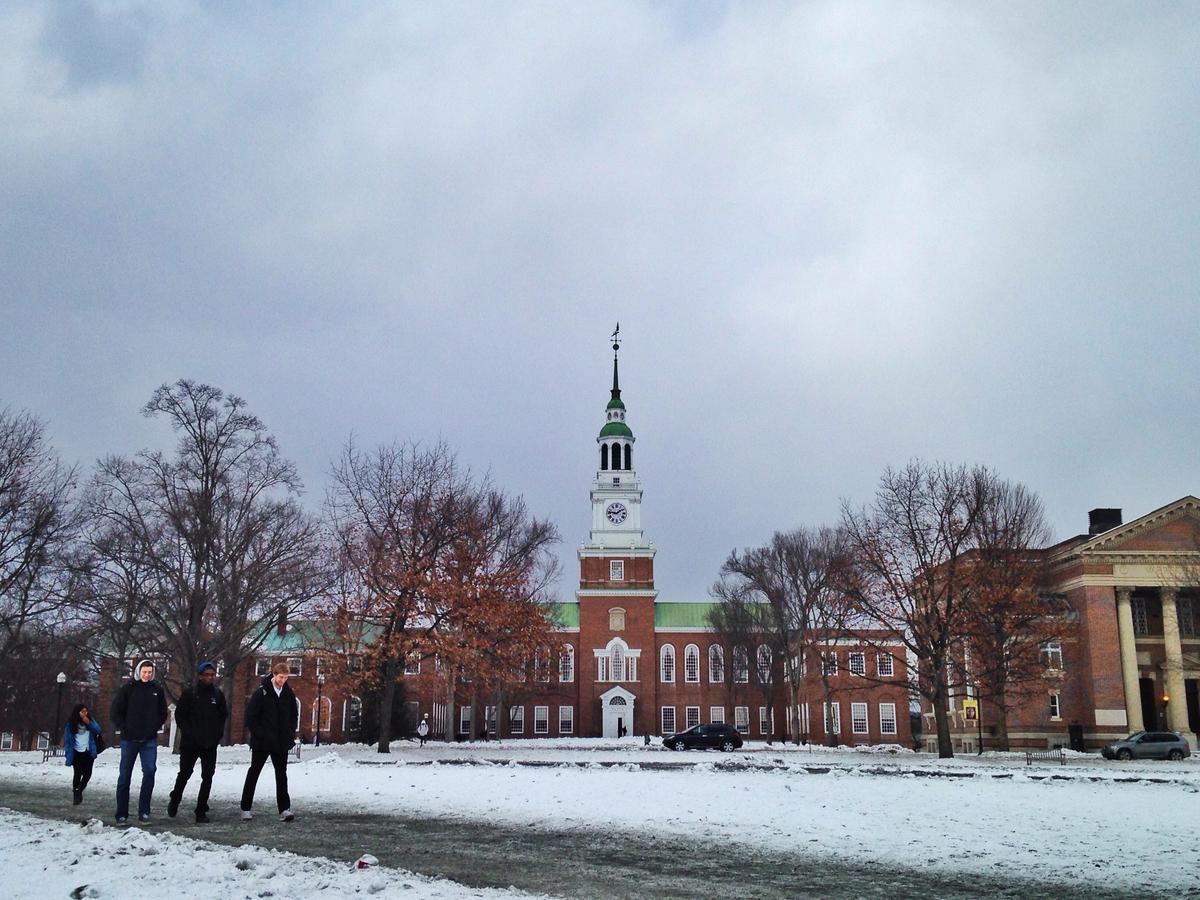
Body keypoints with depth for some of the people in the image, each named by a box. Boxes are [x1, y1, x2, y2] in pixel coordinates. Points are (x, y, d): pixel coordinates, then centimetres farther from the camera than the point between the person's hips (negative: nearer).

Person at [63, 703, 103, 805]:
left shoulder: (90, 720, 5)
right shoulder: (70, 724, -4)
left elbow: (98, 730, -3)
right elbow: (67, 739, -2)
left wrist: (89, 723, -17)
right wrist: (68, 753, -6)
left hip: (88, 752, 3)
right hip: (77, 753, -3)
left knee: (87, 773, 1)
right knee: (77, 774, -8)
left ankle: (79, 790, 24)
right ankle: (76, 793, 8)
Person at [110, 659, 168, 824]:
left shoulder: (157, 690, 6)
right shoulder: (128, 688, -1)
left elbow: (163, 713, 14)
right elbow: (116, 710, 0)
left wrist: (154, 728, 3)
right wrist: (124, 729, -5)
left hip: (150, 740, 1)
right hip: (129, 739, -1)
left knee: (149, 772, -7)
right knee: (125, 775, 4)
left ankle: (144, 812, 0)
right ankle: (121, 814, 12)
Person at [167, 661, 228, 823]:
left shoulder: (218, 695, 6)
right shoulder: (189, 693, -4)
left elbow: (223, 716, 15)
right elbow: (179, 715, -2)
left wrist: (218, 734, 4)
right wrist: (189, 733, -10)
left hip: (210, 744, 2)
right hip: (190, 743, -2)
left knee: (207, 778, 0)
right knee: (184, 774, 11)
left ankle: (201, 811, 6)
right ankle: (174, 801, 35)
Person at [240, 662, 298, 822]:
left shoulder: (288, 694, 5)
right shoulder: (261, 693, -9)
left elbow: (294, 715, 16)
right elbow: (250, 716, -9)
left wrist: (291, 734, 5)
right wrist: (259, 735, -13)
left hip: (281, 743, 3)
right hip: (262, 742, -3)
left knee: (282, 774, -1)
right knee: (253, 773, 8)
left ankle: (284, 810, -4)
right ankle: (246, 808, 18)